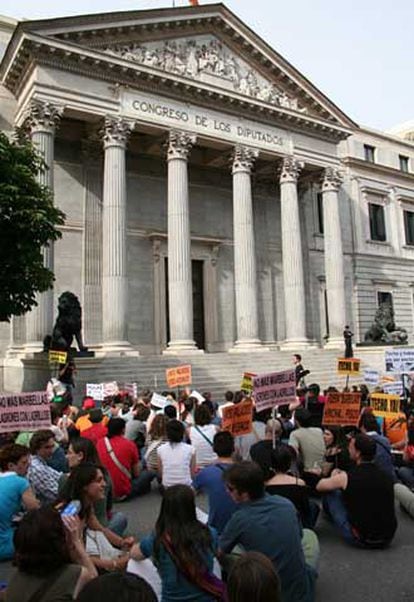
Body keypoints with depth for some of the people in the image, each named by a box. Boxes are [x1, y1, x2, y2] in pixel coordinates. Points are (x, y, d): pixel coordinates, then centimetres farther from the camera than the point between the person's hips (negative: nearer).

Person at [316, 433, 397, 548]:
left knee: (331, 493, 10)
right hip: (388, 539, 5)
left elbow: (319, 486, 4)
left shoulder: (347, 477, -15)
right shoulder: (386, 476, -3)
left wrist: (334, 477, 24)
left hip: (361, 539, -5)